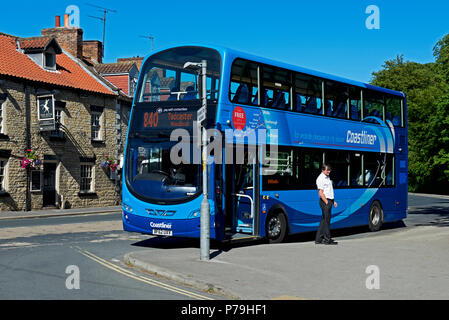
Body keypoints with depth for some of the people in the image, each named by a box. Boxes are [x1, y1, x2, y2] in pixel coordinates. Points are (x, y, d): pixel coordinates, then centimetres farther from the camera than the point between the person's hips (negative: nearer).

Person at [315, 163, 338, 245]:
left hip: (329, 200, 9)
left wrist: (333, 201, 18)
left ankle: (318, 239, 13)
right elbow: (321, 193, -17)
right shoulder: (320, 179, -12)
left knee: (324, 220, 9)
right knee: (326, 220, -5)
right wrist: (327, 202, -20)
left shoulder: (327, 177, 17)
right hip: (325, 201, -9)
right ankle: (327, 239, 0)